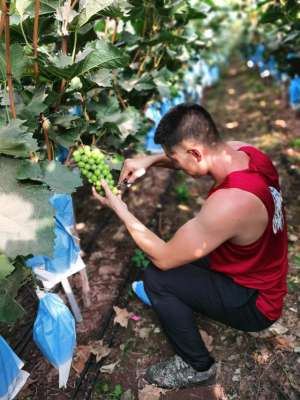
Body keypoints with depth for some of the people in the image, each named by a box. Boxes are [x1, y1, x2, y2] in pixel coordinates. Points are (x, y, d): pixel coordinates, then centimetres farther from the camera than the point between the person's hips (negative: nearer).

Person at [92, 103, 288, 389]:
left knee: (156, 277, -13)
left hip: (255, 304, -8)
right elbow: (190, 155, 7)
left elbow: (164, 258, -26)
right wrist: (149, 160, -10)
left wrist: (119, 209, -17)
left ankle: (197, 366, 8)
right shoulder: (242, 150, -14)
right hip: (260, 274, 8)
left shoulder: (229, 203, -39)